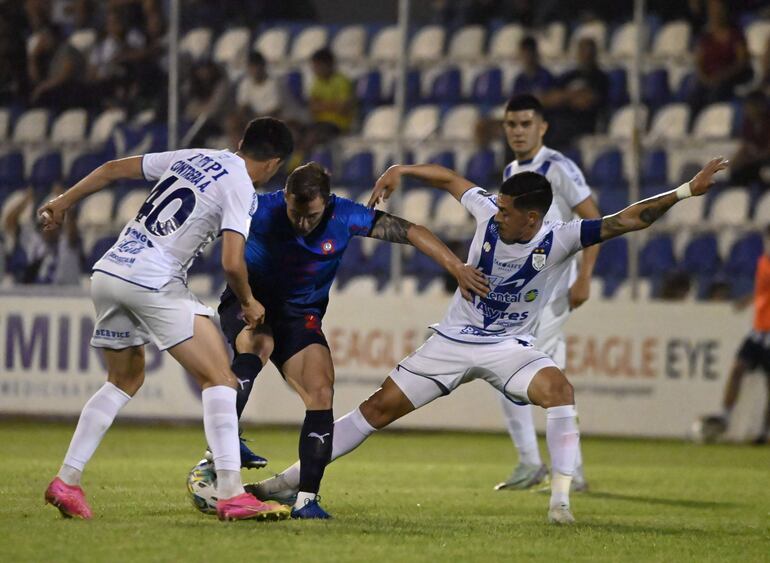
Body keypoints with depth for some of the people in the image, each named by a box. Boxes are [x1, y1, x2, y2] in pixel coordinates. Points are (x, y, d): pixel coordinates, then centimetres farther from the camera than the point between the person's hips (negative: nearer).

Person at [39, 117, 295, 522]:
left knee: (125, 379, 24)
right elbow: (232, 263, -14)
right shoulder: (240, 188, -4)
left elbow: (113, 169, 22)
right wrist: (248, 303, 5)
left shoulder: (192, 158, 17)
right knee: (219, 379, -4)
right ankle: (231, 495, -13)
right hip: (153, 283, -8)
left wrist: (63, 202, 32)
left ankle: (66, 482, 20)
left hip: (106, 274, 8)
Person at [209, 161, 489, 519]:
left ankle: (307, 499, -7)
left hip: (301, 315, 3)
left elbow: (409, 231, -11)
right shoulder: (262, 210, -23)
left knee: (321, 393, -14)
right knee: (256, 345, -36)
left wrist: (457, 269, -15)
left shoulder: (344, 217, -16)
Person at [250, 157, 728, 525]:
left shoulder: (559, 240, -21)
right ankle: (293, 480, 12)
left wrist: (685, 191, -35)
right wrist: (400, 171, -4)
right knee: (380, 407, 2)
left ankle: (561, 500, -36)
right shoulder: (488, 213, -13)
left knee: (558, 386, -34)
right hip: (454, 340, 3)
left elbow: (627, 220, -27)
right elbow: (449, 178, 5)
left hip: (509, 346, -3)